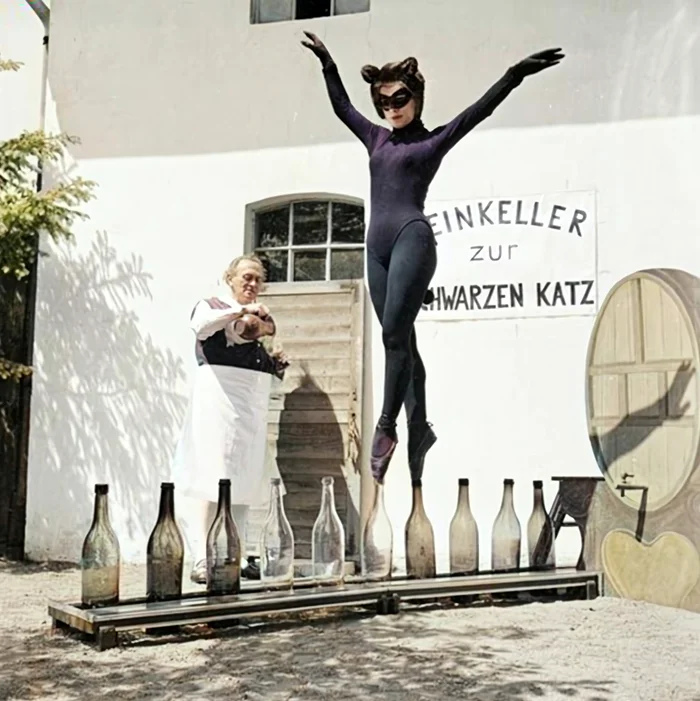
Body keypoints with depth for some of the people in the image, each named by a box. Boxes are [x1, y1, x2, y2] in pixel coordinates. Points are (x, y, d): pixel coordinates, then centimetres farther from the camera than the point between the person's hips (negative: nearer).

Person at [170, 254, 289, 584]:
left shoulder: (263, 317, 25)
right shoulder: (212, 305, 8)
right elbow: (201, 325, -15)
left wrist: (277, 362, 11)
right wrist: (240, 311, -23)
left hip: (254, 403, 6)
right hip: (218, 395, -6)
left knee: (244, 480, 4)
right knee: (211, 475, -12)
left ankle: (237, 557, 8)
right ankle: (202, 559, -15)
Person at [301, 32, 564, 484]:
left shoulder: (433, 141, 8)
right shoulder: (377, 139, 23)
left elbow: (479, 111, 0)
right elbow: (342, 106, 33)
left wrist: (516, 74, -9)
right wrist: (327, 62, 36)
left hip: (412, 237, -6)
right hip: (377, 245, 6)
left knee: (394, 333, -16)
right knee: (402, 342, 5)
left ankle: (387, 426, -10)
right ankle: (420, 427, 10)